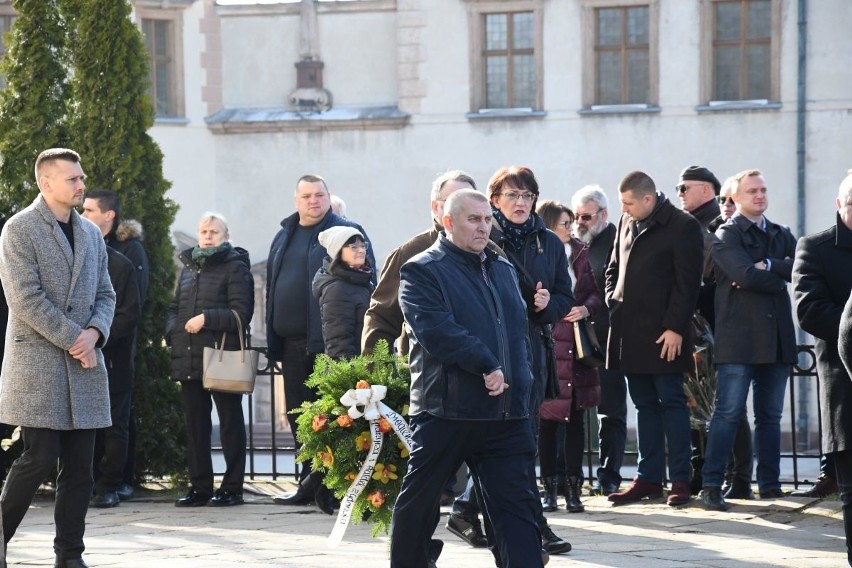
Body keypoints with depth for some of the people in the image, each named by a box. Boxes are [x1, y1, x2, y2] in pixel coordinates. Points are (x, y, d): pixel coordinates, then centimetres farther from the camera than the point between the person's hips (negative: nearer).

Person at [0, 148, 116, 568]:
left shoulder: (91, 233, 16)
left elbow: (105, 294, 16)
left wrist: (94, 334, -4)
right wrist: (73, 339, -14)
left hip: (84, 363, 6)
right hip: (38, 362, -6)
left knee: (79, 467, 3)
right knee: (39, 459, -9)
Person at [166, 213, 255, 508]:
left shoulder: (236, 268, -3)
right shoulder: (188, 267, 18)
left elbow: (241, 314, -12)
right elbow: (174, 308, 24)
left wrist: (206, 319, -19)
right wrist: (173, 333, 5)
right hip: (190, 360, 7)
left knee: (230, 423, 1)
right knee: (195, 425, 9)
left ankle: (232, 487, 4)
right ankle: (199, 486, 15)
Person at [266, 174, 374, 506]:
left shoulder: (348, 233, -2)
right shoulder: (284, 238, 18)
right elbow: (271, 288, 22)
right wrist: (273, 339, 15)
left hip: (330, 342, -7)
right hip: (292, 341, 7)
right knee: (298, 416, 10)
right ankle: (310, 482, 18)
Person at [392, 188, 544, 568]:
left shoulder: (503, 270, 18)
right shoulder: (422, 271, -4)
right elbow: (437, 331, -17)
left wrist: (518, 384, 11)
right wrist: (487, 367, -20)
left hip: (505, 411, 5)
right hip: (445, 408, -5)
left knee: (517, 504, -3)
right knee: (418, 500, 8)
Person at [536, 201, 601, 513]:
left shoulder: (581, 253, 10)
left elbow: (596, 292, 12)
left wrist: (585, 308, -6)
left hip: (576, 342, 4)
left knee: (576, 416, 3)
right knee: (547, 416, 1)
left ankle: (573, 488, 7)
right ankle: (549, 487, 8)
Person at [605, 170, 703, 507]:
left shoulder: (682, 226, -9)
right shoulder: (627, 222, 12)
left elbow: (687, 283, -11)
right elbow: (614, 269, 23)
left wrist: (675, 328, -15)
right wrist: (614, 305, 9)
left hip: (663, 332, -6)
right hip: (630, 332, 6)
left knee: (671, 402, -2)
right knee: (645, 405, 10)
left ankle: (680, 480, 2)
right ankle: (649, 478, 14)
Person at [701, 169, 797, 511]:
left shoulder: (781, 235, 18)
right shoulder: (727, 235, 0)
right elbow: (746, 275, -16)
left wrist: (767, 266, -12)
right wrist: (779, 277, -4)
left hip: (776, 338, 6)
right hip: (739, 337, -6)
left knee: (770, 415, 9)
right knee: (728, 413, -9)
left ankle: (770, 484, 15)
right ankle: (711, 486, -8)